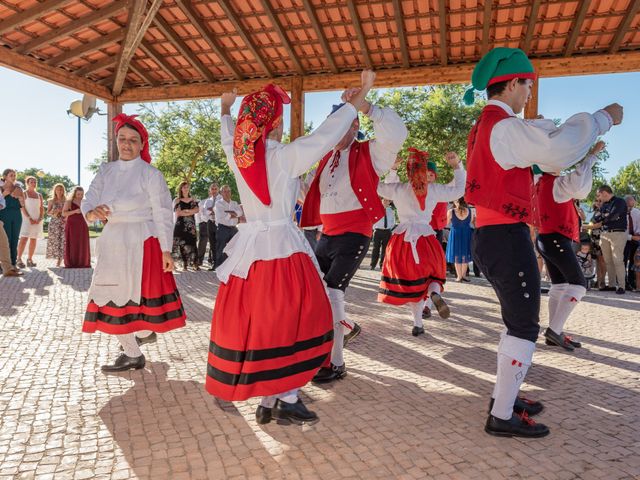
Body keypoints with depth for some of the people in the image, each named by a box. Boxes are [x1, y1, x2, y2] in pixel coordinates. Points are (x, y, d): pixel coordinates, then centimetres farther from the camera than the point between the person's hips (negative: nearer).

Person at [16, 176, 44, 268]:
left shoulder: (39, 195, 14)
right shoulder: (24, 194, 2)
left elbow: (42, 208, 11)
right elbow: (22, 207, -7)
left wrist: (40, 219, -6)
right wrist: (29, 218, -17)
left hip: (37, 220, 5)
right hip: (26, 219, -4)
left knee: (33, 240, 4)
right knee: (24, 239, -14)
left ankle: (30, 259, 8)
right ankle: (19, 259, -13)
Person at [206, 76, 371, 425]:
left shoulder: (238, 156, 5)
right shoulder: (286, 156, -10)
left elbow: (227, 137, 27)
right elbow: (327, 133, -5)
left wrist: (225, 109, 48)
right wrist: (360, 95, 9)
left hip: (249, 248, 6)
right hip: (283, 247, -6)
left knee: (253, 321, 10)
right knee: (292, 320, 5)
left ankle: (268, 401, 20)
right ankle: (287, 401, 10)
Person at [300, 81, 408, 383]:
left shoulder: (369, 153, -5)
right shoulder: (327, 159, 14)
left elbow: (396, 134, -25)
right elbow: (316, 193, 26)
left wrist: (364, 105, -29)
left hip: (354, 236, -7)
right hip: (327, 235, 8)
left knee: (332, 293, -12)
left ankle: (335, 363, 5)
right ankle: (347, 327, 36)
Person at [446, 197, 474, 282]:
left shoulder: (451, 212, -14)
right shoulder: (469, 211, -7)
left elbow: (446, 223, -2)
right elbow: (471, 223, 7)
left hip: (455, 234, -2)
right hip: (466, 234, 2)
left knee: (456, 256, 9)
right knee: (465, 256, 15)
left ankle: (459, 276, 11)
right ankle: (463, 275, 21)